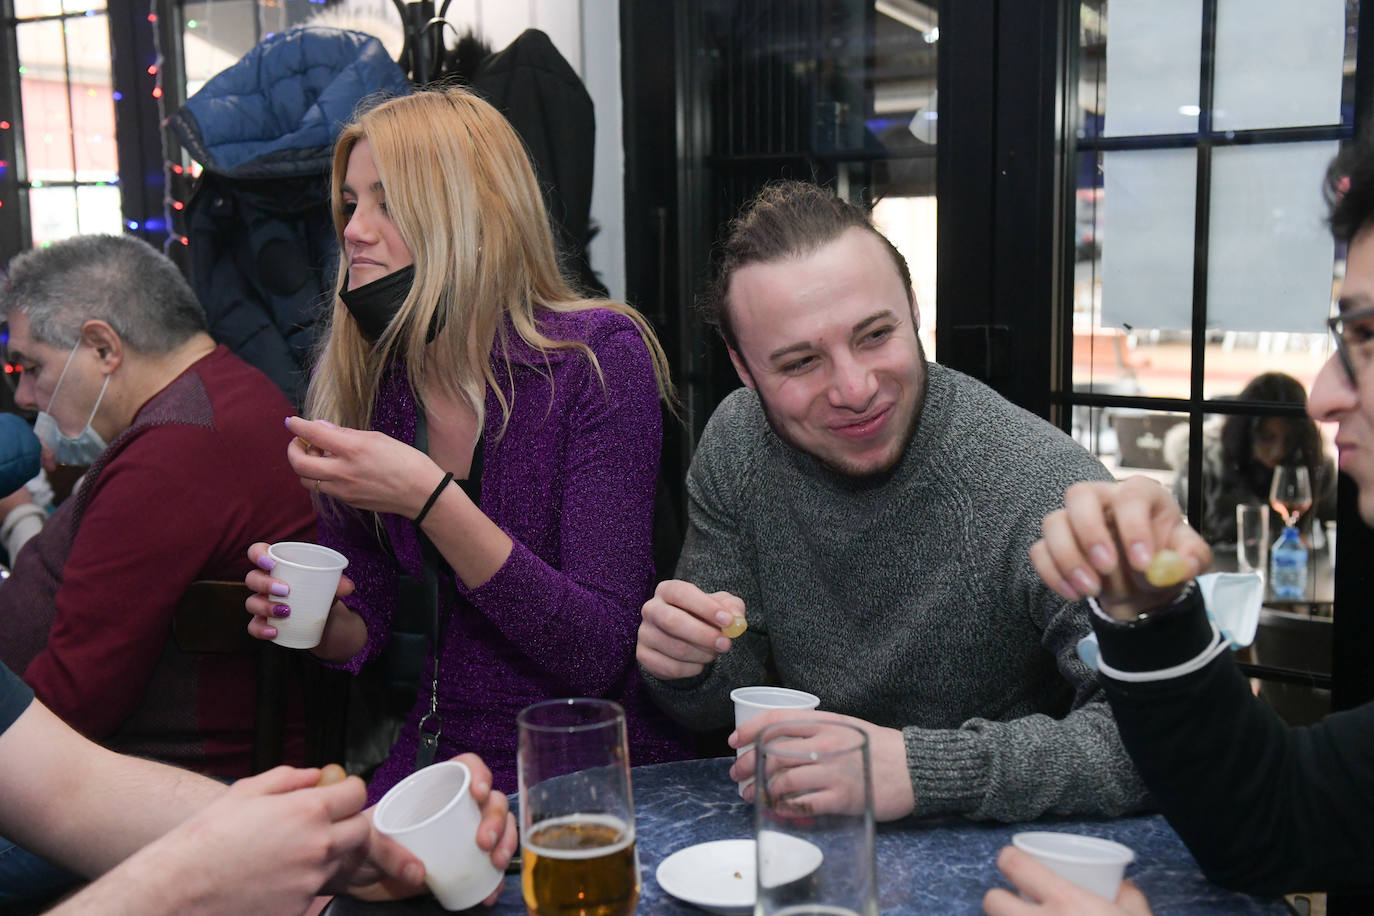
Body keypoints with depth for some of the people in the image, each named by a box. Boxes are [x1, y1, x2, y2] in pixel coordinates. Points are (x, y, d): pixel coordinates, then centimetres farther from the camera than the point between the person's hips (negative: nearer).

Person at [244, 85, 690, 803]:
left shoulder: (598, 355, -14)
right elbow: (363, 626, 9)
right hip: (439, 756, 5)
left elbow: (599, 650, -20)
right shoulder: (362, 379, 0)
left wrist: (428, 499, -28)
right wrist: (313, 616, -14)